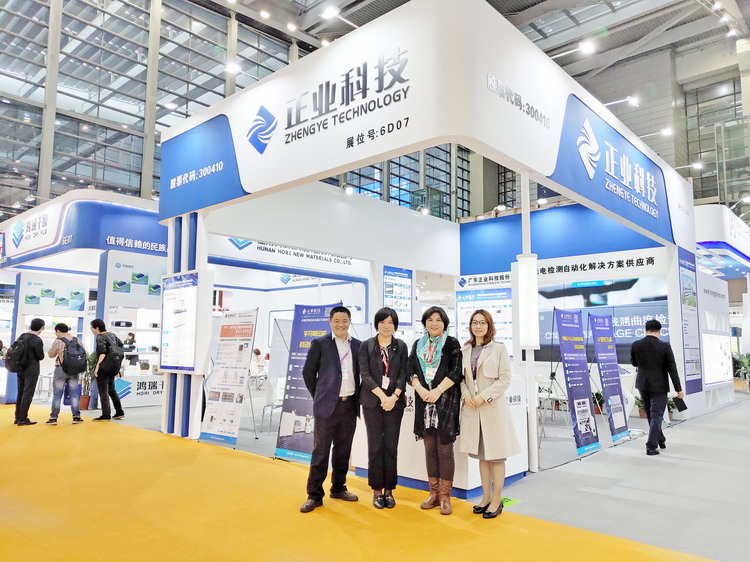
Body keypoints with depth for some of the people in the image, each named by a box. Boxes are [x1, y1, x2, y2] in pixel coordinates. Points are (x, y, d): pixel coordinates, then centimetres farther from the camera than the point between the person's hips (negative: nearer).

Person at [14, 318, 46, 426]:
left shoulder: (21, 336, 4)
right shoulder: (37, 340, -18)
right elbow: (41, 357, -11)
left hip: (20, 369, 7)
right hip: (32, 370, -7)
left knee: (20, 393, 15)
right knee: (28, 394, -1)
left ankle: (18, 417, 20)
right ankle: (23, 419, 2)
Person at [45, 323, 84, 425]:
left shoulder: (58, 341, -10)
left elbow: (51, 355, 2)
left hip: (61, 369, -4)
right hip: (74, 370, 4)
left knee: (57, 394, 4)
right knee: (74, 394, 8)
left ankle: (53, 418, 6)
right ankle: (76, 416, 8)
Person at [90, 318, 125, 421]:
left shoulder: (100, 337, -12)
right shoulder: (111, 335, 10)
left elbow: (103, 353, -21)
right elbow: (121, 344, 17)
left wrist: (97, 366, -22)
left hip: (104, 367, -8)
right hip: (113, 367, 8)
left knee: (103, 391, -1)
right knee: (111, 389, 17)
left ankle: (106, 415, -1)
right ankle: (119, 412, 17)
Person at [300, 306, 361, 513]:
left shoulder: (358, 345, 7)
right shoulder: (320, 344, -2)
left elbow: (361, 373, 13)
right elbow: (308, 372, 1)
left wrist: (357, 397, 8)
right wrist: (319, 396, 4)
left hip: (350, 405, 4)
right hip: (327, 405, -4)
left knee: (343, 450, 14)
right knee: (320, 451, 1)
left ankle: (338, 488, 28)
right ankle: (314, 495, 10)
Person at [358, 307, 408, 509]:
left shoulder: (401, 346, 5)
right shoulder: (366, 346, 1)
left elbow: (403, 374, 1)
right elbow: (364, 374, -5)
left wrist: (394, 397, -13)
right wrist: (382, 396, -13)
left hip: (395, 402, 1)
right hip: (372, 401, -1)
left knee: (391, 446, 4)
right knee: (375, 445, 2)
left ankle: (389, 490, 14)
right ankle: (377, 490, 13)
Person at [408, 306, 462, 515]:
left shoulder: (452, 343, 2)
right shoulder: (418, 345, 13)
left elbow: (456, 372, -6)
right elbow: (411, 371, 7)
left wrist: (437, 391, -15)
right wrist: (421, 389, -10)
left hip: (446, 401, -3)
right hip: (424, 401, 4)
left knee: (444, 449, -3)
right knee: (430, 449, 7)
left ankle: (445, 496, 5)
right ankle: (434, 493, 17)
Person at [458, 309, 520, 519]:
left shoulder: (499, 348, -4)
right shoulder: (465, 350, 9)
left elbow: (505, 379, -8)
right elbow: (462, 378, 11)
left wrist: (484, 396, -14)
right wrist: (465, 395, -7)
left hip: (493, 407, -4)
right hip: (471, 407, 4)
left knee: (496, 455, 4)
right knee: (481, 454, 14)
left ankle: (497, 500, 16)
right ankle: (486, 497, 26)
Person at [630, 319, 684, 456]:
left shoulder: (635, 345, -6)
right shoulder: (665, 346, -13)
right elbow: (672, 369, -10)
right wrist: (678, 389, -4)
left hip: (643, 384, 3)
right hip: (659, 386, -3)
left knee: (651, 415, 19)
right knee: (656, 416, 3)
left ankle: (660, 440, 33)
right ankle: (651, 446, 0)